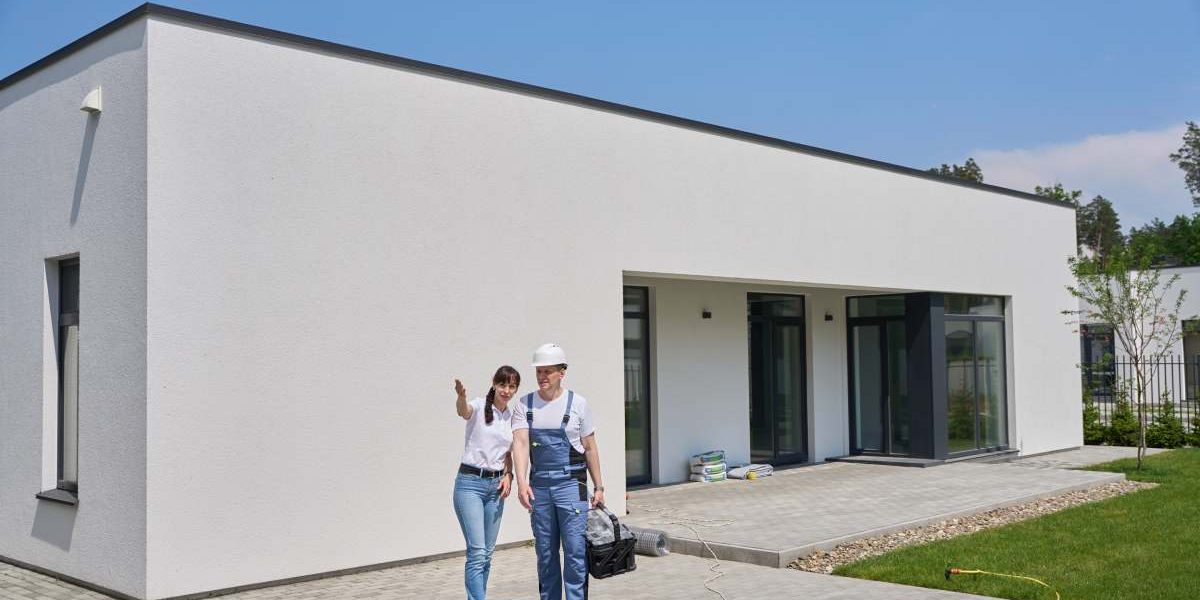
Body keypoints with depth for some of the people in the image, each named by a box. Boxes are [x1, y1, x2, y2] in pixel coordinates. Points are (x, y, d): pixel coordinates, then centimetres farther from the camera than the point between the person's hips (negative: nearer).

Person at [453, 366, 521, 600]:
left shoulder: (512, 417, 10)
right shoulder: (479, 407, -7)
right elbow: (464, 411, -32)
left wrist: (508, 475, 0)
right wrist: (461, 396, -55)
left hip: (496, 485, 6)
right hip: (470, 482, -6)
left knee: (487, 553, 10)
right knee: (477, 551, -14)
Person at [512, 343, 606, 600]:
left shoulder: (577, 403, 0)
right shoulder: (525, 404, 4)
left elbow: (590, 448, 5)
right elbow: (520, 443, -9)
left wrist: (598, 487, 4)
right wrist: (521, 482, -22)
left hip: (571, 484, -3)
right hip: (538, 485, 3)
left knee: (575, 550, -5)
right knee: (545, 552, 11)